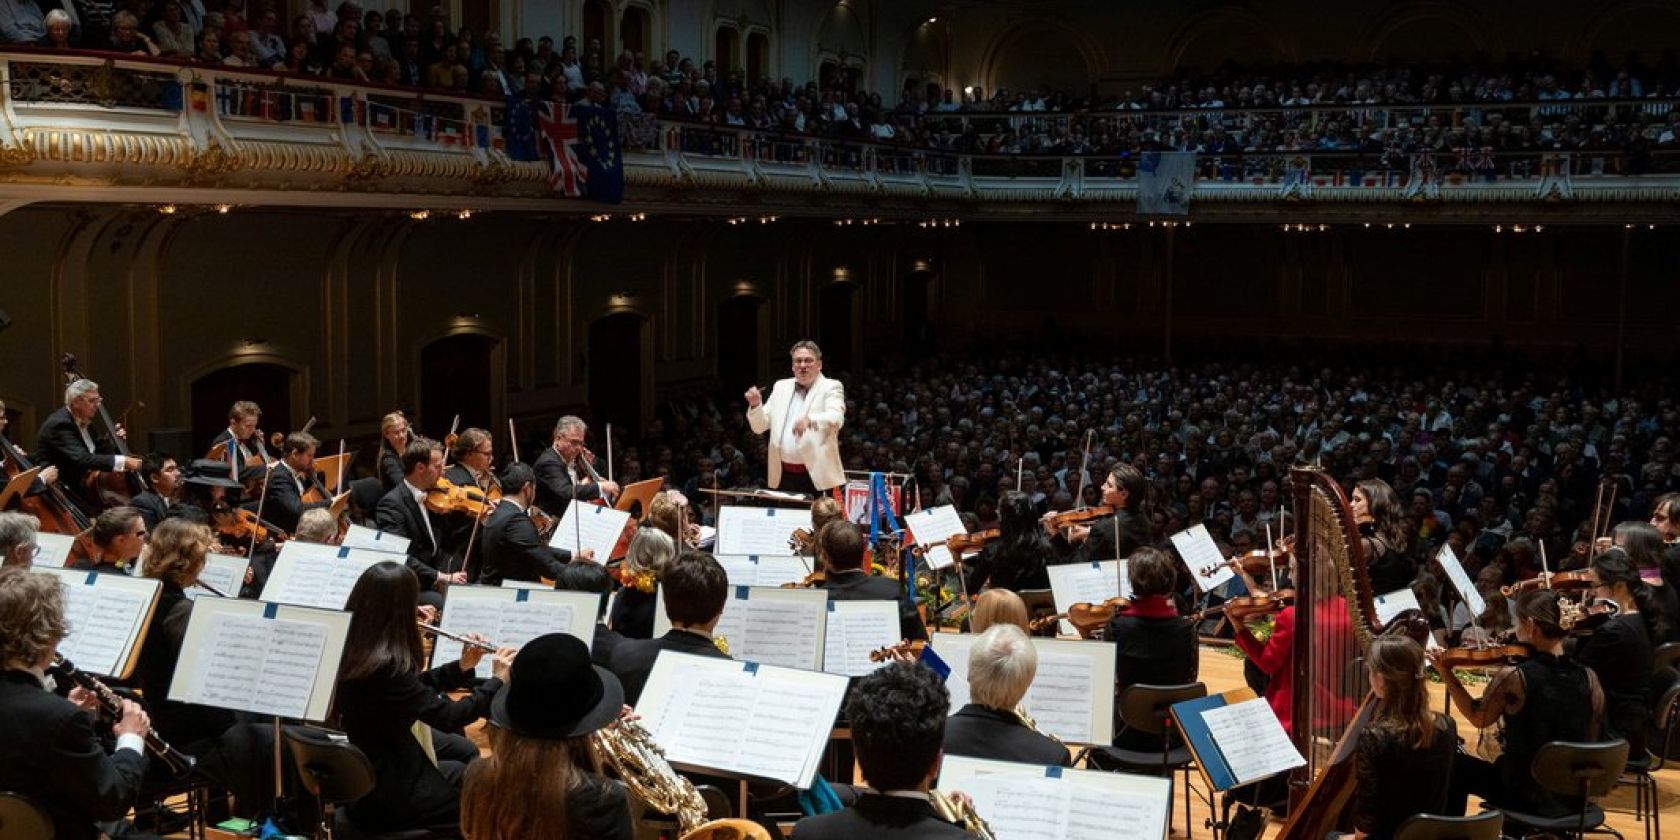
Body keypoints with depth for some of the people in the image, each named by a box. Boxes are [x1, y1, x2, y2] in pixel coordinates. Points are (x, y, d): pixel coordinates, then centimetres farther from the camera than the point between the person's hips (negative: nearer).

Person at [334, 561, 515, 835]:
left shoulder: (351, 644, -4)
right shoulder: (384, 665, -32)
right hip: (382, 787, -9)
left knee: (466, 751, 23)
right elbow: (448, 716, -26)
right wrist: (497, 681, -13)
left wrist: (461, 668, 0)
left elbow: (414, 688, 9)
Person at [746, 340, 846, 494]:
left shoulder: (831, 387, 1)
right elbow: (760, 426, 15)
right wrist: (755, 405, -6)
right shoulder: (781, 387, 15)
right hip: (784, 475, 4)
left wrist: (809, 420, -38)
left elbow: (836, 418, -19)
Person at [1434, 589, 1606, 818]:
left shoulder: (1513, 678, -20)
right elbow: (1590, 739, 4)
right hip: (1574, 800, 5)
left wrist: (1446, 674, 7)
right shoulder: (1589, 679, -9)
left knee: (1456, 766, 21)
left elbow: (1477, 718, -1)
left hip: (1525, 798, -5)